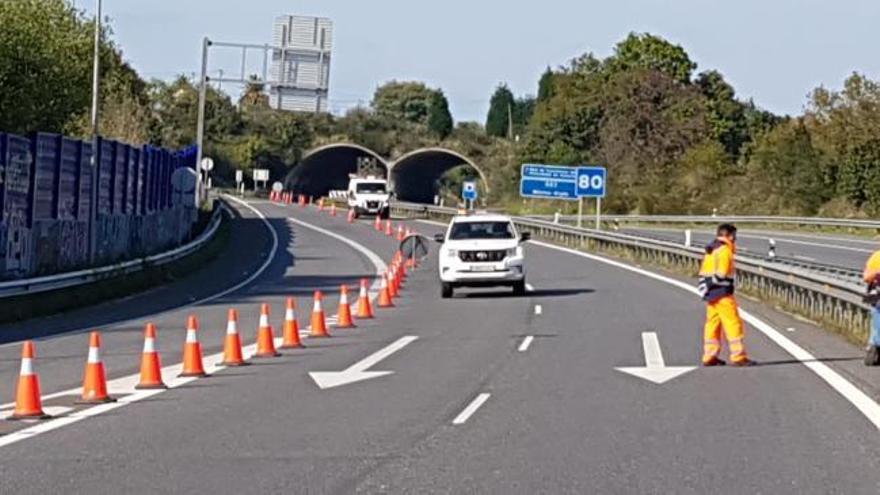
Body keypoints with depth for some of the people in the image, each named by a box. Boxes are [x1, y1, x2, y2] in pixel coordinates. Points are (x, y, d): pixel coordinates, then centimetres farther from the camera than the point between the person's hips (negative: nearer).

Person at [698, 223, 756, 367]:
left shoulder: (710, 251, 18)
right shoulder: (724, 250, -12)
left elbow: (703, 273, 16)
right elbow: (721, 274, -20)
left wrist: (705, 290, 14)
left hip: (710, 294, 10)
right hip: (722, 294, -10)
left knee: (713, 324, 12)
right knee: (733, 323, -7)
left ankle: (709, 356, 13)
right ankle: (738, 357, -8)